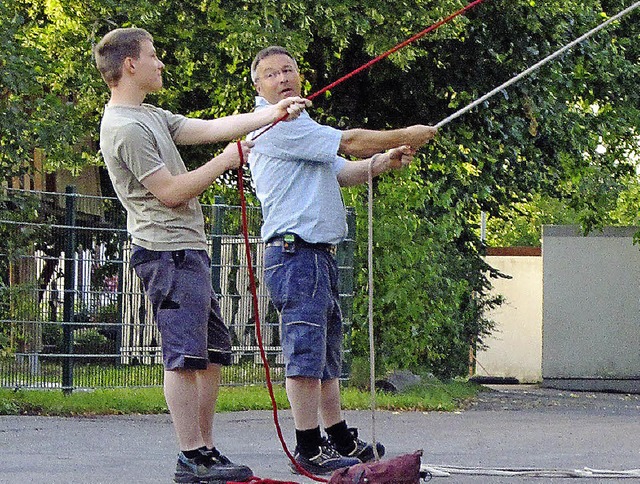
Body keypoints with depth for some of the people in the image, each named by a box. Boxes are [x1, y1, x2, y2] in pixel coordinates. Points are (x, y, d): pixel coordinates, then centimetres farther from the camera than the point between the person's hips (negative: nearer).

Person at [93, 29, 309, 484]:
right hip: (168, 252, -11)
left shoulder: (149, 117, 18)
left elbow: (210, 127, 15)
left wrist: (270, 114, 9)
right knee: (186, 354, -11)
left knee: (212, 355, 11)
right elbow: (170, 192, -16)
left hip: (188, 250, 11)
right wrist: (224, 162, -8)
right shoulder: (126, 128, -14)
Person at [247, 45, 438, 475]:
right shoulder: (274, 127, -10)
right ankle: (309, 448, -11)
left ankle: (340, 440, 20)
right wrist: (407, 136, -2)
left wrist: (384, 161, 7)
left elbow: (342, 172, 25)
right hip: (296, 250, -11)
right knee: (306, 349, -11)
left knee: (328, 354, 14)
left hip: (320, 254, 11)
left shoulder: (298, 127, 25)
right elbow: (349, 142, -11)